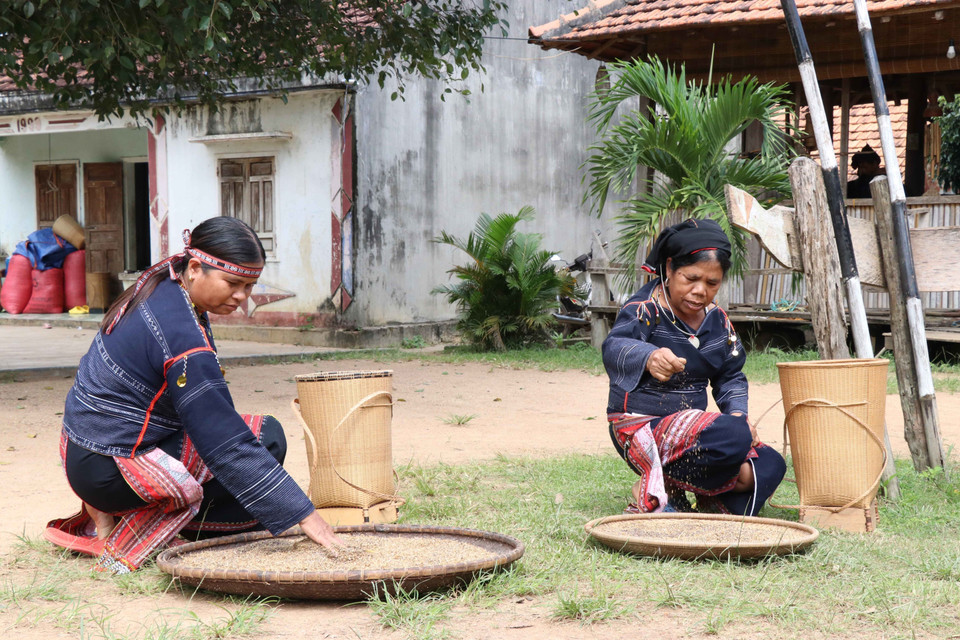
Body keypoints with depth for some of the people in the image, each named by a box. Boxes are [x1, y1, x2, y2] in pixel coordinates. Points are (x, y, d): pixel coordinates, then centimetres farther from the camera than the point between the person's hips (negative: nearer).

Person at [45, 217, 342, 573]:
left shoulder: (162, 288, 3)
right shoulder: (182, 339, -26)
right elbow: (230, 447, -25)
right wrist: (304, 515, -23)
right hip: (107, 472, -10)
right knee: (266, 438, -8)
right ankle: (121, 543, -7)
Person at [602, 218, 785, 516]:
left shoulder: (717, 319, 8)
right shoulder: (646, 309, -15)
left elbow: (731, 376, 19)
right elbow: (614, 347, -36)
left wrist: (738, 412, -3)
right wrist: (649, 358, -60)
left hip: (688, 424, 8)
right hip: (641, 428, -8)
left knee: (769, 466, -9)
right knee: (734, 436, -31)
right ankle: (655, 492, -16)